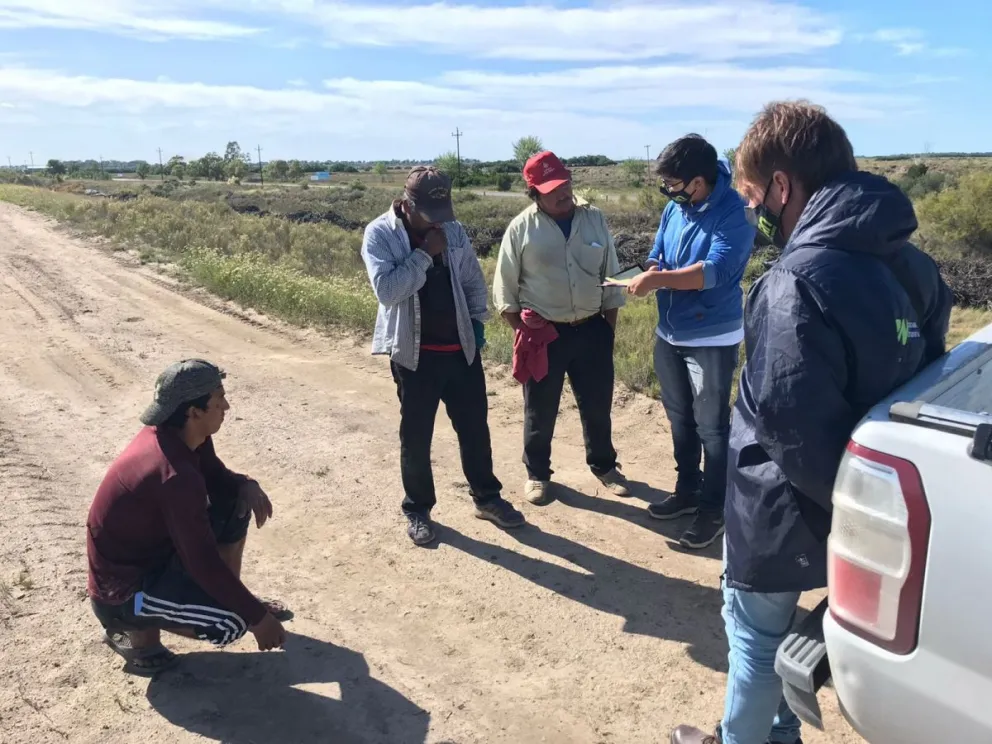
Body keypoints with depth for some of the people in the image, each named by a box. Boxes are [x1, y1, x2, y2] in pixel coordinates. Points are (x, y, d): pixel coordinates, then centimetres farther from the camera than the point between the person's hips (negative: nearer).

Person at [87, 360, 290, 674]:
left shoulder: (178, 434, -7)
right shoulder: (176, 476, -33)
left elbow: (216, 475, 12)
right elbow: (205, 564, -29)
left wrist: (247, 485, -12)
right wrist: (258, 617, -21)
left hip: (151, 547, 9)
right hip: (121, 591, -9)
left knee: (235, 502, 4)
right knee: (233, 622, -23)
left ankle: (237, 600, 17)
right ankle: (135, 626, 0)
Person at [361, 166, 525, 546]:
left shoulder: (453, 230, 4)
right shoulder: (380, 234, -10)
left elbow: (473, 279, 14)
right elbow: (386, 289, -23)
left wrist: (477, 319, 3)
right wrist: (424, 253, -22)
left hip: (461, 348, 4)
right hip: (414, 354, -4)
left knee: (475, 427, 13)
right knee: (416, 436, 7)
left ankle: (487, 497, 30)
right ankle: (417, 510, 25)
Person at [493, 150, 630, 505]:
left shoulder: (595, 219, 1)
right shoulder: (521, 228, -7)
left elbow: (611, 278, 7)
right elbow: (504, 289, -2)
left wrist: (610, 327, 7)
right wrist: (522, 331, -6)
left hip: (592, 329, 2)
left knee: (598, 405, 15)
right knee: (540, 410, 10)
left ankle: (604, 465, 38)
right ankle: (537, 473, 31)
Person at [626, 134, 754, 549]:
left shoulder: (732, 213, -19)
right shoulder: (674, 208, 2)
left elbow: (715, 271, -28)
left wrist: (658, 279, -31)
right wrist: (647, 276, -13)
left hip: (712, 338, -7)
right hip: (669, 334, 7)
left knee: (711, 426, 2)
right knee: (679, 419, 18)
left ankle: (714, 509, 16)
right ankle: (687, 490, 35)